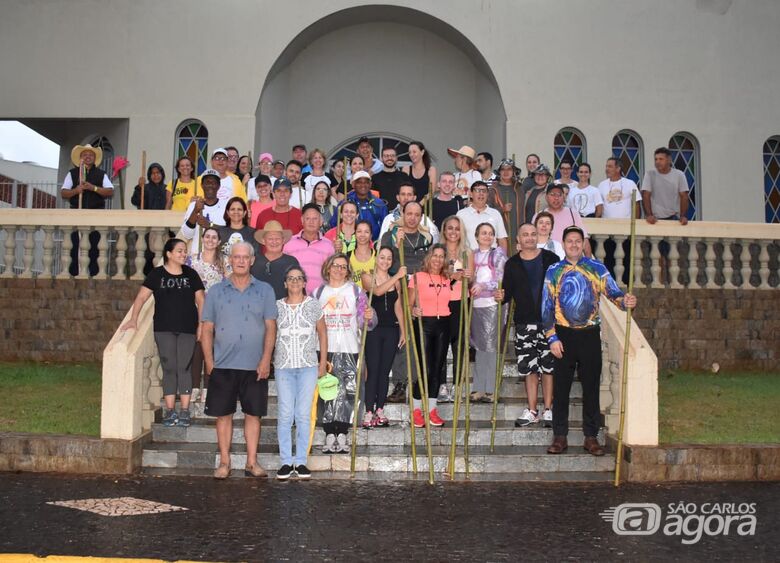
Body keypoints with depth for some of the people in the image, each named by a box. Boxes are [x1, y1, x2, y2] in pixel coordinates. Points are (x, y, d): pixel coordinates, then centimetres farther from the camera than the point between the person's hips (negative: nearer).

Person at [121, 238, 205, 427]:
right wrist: (133, 319, -11)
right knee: (169, 368, 1)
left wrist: (202, 325, 3)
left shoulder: (191, 274, 7)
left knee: (184, 368, -1)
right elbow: (141, 297, 0)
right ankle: (169, 411, 6)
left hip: (187, 329, 1)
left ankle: (185, 411, 2)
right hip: (164, 329, -1)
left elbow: (200, 301, 9)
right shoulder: (157, 274, 3)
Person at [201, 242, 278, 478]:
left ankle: (252, 462, 13)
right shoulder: (216, 291, 7)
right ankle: (224, 462, 15)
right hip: (223, 364, 0)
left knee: (253, 414, 5)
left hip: (255, 366, 0)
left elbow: (270, 327, 2)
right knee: (223, 414, 5)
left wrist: (266, 359, -8)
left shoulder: (264, 290, 6)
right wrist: (209, 361, -1)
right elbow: (207, 329, 6)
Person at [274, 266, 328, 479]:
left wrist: (323, 361, 6)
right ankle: (286, 461, 6)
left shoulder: (313, 305, 5)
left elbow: (322, 333, 11)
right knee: (285, 415, -1)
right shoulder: (277, 306, 5)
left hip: (308, 366, 0)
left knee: (304, 415, 0)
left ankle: (301, 461, 8)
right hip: (283, 366, 0)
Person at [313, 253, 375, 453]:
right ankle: (329, 436, 5)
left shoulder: (356, 291, 6)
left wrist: (369, 318, -19)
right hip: (325, 350, 1)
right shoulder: (318, 292, 10)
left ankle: (342, 435, 1)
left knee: (347, 393, -5)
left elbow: (364, 323, 3)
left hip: (349, 350, -1)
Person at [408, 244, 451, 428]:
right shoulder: (418, 277, -3)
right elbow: (408, 304, -6)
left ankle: (432, 409, 16)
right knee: (425, 368, -8)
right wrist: (413, 311, -27)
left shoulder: (447, 279, 11)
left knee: (437, 368, 7)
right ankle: (416, 410, 5)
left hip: (443, 325, 5)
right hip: (424, 324, -5)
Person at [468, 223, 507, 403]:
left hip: (492, 304, -4)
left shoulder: (498, 253, 3)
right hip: (475, 304, 4)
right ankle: (479, 388, 10)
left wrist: (483, 286, -18)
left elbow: (501, 279, -6)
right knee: (479, 346, 6)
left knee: (490, 346, -6)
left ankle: (490, 390, -2)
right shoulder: (473, 254, 16)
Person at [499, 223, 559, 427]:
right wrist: (502, 296, -13)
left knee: (548, 366, 0)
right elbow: (508, 292, 9)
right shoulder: (512, 264, 8)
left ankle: (547, 410, 9)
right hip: (524, 322, 2)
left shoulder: (550, 259, 3)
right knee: (528, 367, 5)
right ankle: (532, 411, 13)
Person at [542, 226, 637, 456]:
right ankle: (560, 437, 13)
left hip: (590, 335, 0)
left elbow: (612, 292, -7)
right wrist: (552, 338, -5)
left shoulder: (597, 268, 4)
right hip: (563, 335, 0)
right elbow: (547, 307, 2)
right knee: (561, 387, 3)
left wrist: (625, 301, -30)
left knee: (591, 387, 4)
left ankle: (591, 437, 14)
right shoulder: (554, 271, 4)